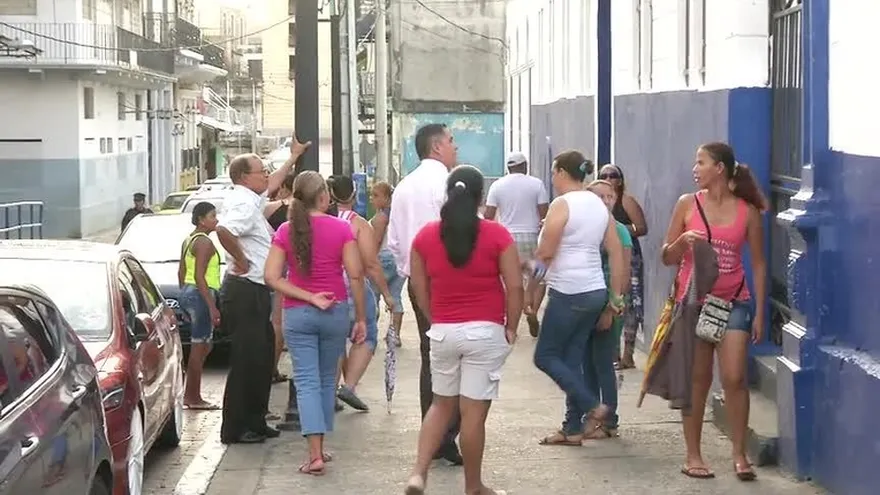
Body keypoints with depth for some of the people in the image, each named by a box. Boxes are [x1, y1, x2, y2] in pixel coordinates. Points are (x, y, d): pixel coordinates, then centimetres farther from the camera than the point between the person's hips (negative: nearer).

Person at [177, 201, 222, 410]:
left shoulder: (189, 240, 16)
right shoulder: (204, 242, -14)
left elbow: (181, 272, 20)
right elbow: (199, 277, -21)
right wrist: (212, 306, -21)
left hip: (187, 292, 10)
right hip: (200, 294, -10)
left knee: (203, 346, 16)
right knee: (199, 347, -4)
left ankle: (189, 394, 17)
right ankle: (194, 398, 0)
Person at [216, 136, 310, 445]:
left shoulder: (251, 200, 15)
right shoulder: (243, 204, -16)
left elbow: (273, 184, 37)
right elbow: (224, 230, -36)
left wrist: (294, 157, 46)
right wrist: (241, 260, -23)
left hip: (256, 293, 11)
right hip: (245, 292, -11)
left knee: (262, 358, 16)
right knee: (246, 361, -6)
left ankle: (255, 422, 24)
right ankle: (235, 428, -1)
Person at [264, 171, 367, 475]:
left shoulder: (285, 231, -1)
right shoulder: (341, 229, -5)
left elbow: (272, 277, -9)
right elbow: (355, 275, -7)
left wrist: (309, 298, -8)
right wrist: (360, 318, 0)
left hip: (297, 314, 0)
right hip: (336, 311, 0)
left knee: (307, 382, -1)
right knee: (326, 380, 15)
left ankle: (315, 454, -12)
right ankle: (320, 448, 22)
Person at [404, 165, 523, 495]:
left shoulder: (425, 236, 2)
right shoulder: (497, 235, -7)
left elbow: (419, 289, 6)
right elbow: (515, 287, -8)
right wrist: (511, 328, 3)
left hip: (443, 332, 3)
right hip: (486, 332, -3)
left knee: (441, 404, 18)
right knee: (474, 411, 2)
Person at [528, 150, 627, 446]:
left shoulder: (562, 205, -11)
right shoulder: (598, 205, 12)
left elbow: (544, 254, -14)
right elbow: (616, 251, 11)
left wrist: (530, 292, -5)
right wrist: (616, 295, 13)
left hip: (568, 294, -8)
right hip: (595, 292, 8)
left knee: (545, 356, 3)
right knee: (572, 359, 12)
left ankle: (592, 406, -5)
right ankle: (573, 429, 12)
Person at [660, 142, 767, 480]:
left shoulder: (748, 211, -1)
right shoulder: (687, 204, 0)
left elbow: (758, 264, 5)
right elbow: (667, 258, 5)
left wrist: (760, 312, 1)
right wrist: (683, 241, -16)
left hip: (733, 302, -1)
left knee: (734, 378, -9)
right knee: (697, 380, 6)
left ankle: (740, 455, 1)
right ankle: (693, 455, 15)